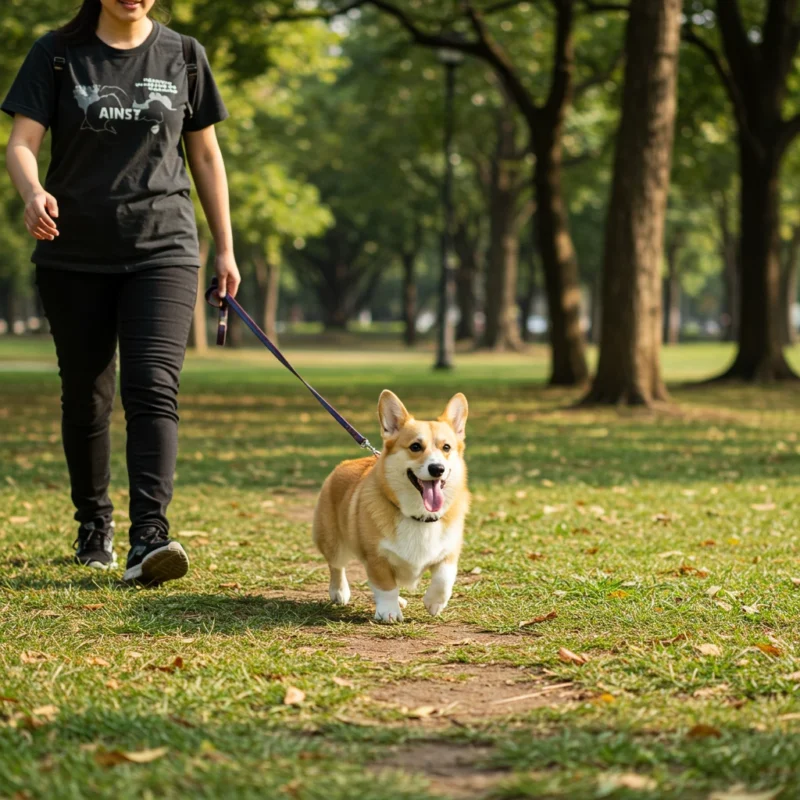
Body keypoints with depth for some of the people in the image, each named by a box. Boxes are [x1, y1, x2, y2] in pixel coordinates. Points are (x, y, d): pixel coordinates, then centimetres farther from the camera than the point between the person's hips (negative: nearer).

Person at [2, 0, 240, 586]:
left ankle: (150, 536, -24)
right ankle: (94, 525, 28)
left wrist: (225, 248, 11)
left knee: (152, 389, -17)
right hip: (74, 257, 1)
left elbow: (205, 154, 13)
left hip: (162, 251, -1)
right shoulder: (58, 55, 2)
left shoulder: (183, 56, 6)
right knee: (86, 397, 9)